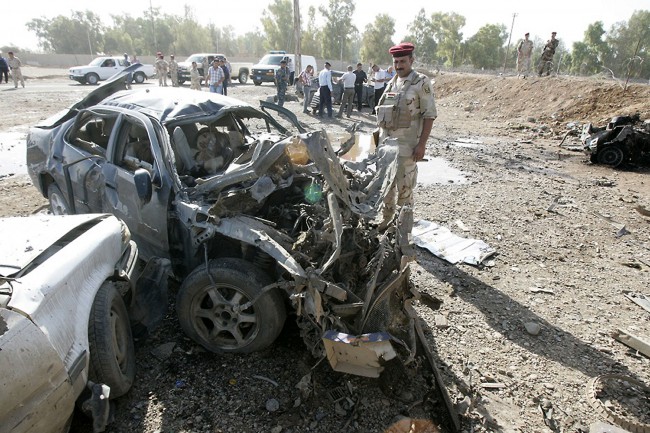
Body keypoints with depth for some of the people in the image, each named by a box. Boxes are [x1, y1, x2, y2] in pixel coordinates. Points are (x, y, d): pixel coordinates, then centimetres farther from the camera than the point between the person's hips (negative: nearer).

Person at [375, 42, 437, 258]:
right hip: (385, 141, 7)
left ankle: (404, 238, -1)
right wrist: (379, 137, 15)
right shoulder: (392, 82, 13)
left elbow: (429, 115, -9)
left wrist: (422, 144, -17)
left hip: (406, 145, -6)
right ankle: (387, 220, 34)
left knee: (405, 190, -6)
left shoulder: (421, 82, -6)